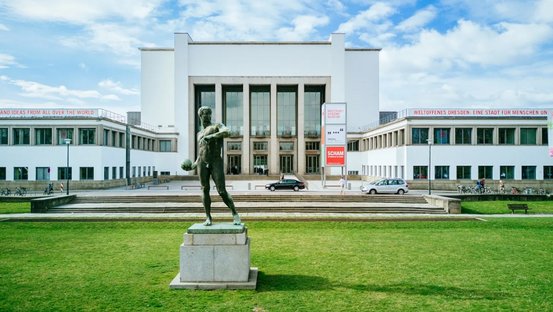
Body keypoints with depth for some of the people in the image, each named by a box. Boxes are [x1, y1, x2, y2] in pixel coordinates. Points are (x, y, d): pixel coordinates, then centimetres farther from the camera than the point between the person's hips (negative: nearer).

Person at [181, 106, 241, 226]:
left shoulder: (217, 126, 7)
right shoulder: (199, 134, 24)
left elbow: (227, 132, -17)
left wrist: (210, 136, -26)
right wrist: (194, 165, 19)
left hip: (216, 162, -4)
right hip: (202, 163, 5)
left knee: (222, 192, -10)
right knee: (205, 190, -3)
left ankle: (235, 214, 6)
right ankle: (208, 218, 5)